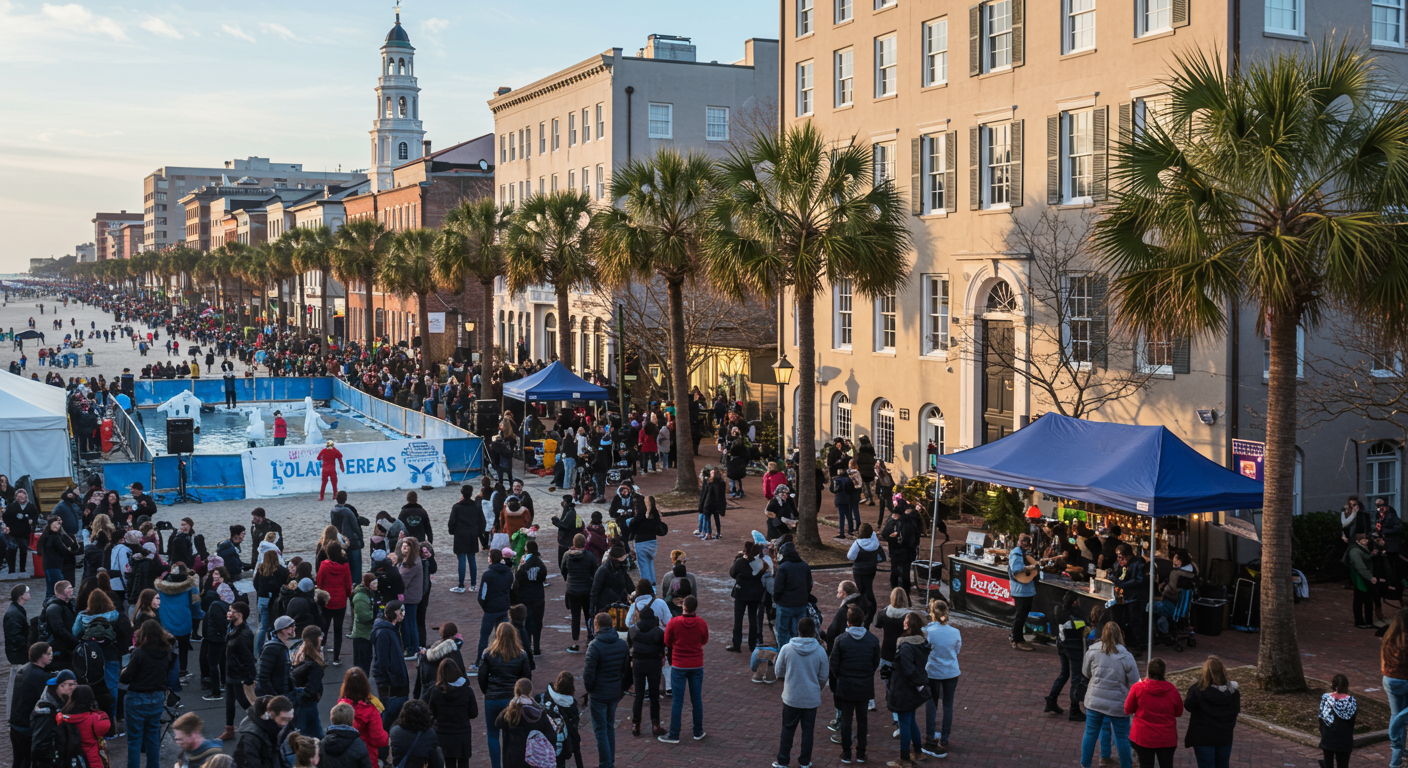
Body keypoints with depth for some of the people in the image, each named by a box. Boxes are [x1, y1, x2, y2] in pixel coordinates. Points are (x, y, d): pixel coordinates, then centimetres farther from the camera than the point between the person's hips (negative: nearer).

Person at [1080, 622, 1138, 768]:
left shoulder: (1092, 651, -8)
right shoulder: (1126, 657, -13)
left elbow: (1086, 672, 7)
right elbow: (1134, 683, -9)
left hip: (1095, 700, 2)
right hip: (1118, 705, -2)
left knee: (1090, 734, 14)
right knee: (1122, 738, 13)